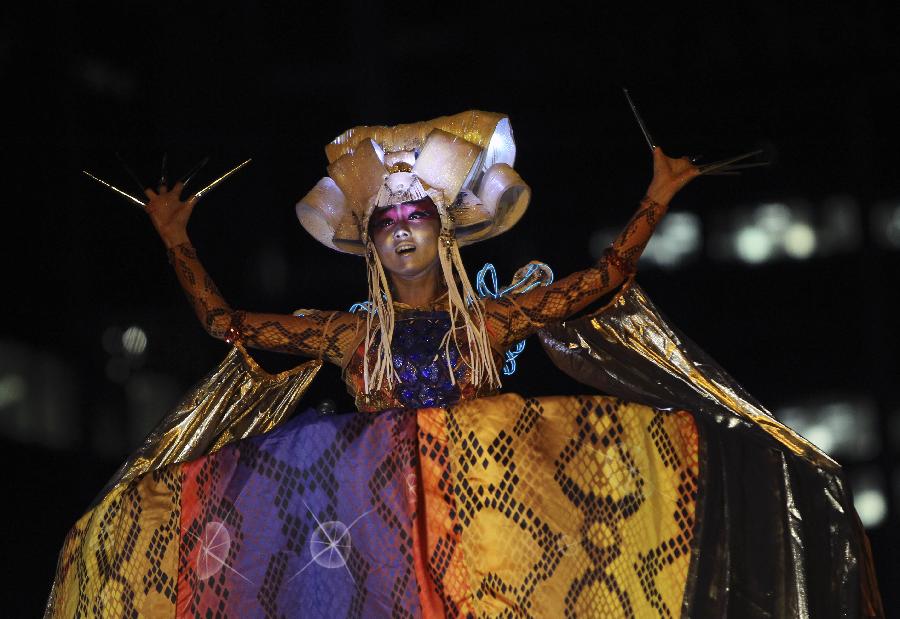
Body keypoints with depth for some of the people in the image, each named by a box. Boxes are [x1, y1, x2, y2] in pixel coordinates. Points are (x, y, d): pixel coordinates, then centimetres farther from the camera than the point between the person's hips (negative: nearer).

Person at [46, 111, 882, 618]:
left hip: (483, 507, 1)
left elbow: (600, 281, 14)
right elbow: (225, 321, 17)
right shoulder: (348, 335, 13)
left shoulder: (490, 322, 12)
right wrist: (175, 241, 21)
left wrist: (656, 199, 13)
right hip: (372, 513, 0)